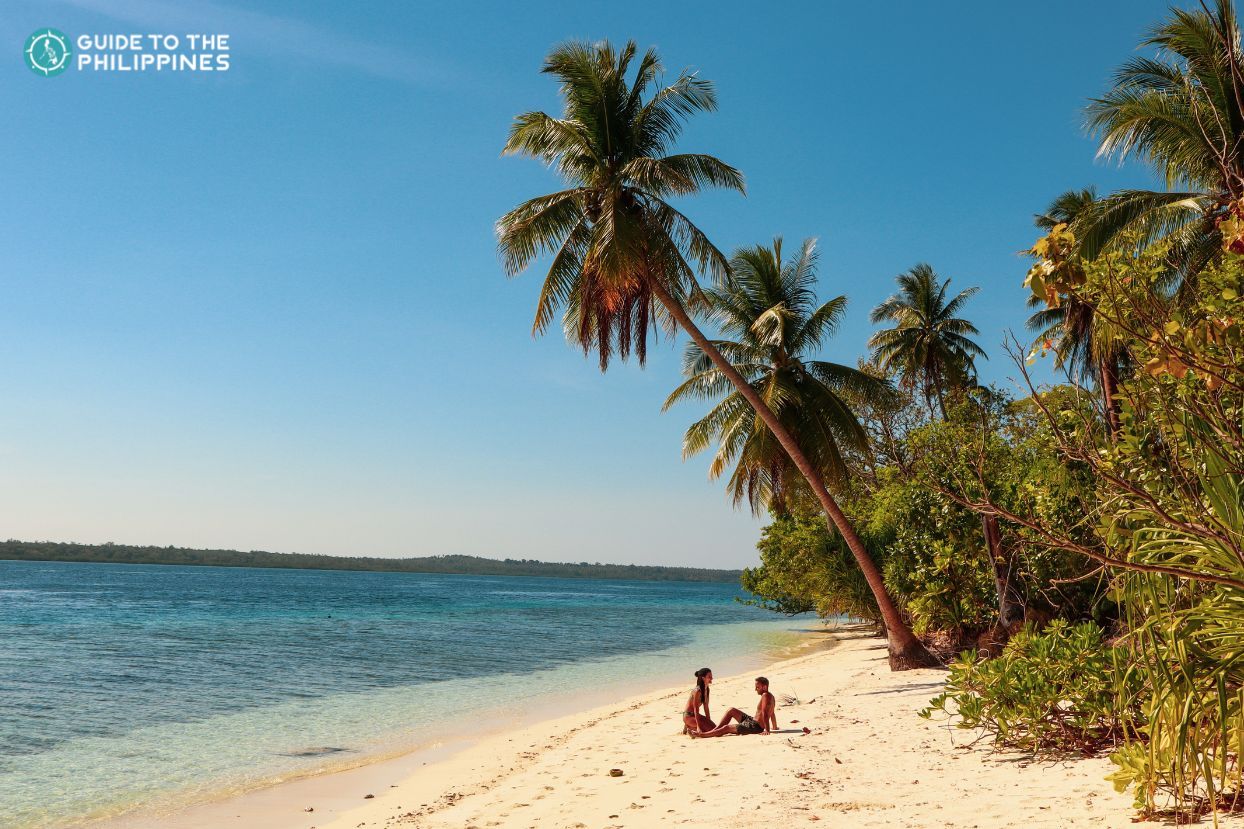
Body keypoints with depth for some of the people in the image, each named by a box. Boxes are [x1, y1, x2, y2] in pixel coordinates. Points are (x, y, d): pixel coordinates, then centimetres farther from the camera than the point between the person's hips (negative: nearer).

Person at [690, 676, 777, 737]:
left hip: (755, 726, -11)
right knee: (732, 711, 14)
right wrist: (775, 727, 33)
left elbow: (765, 713, -29)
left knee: (726, 728, -9)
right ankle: (716, 729, 11)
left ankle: (701, 734, -5)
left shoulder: (766, 696, -20)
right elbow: (772, 714, 23)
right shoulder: (770, 696, 12)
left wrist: (767, 730, -36)